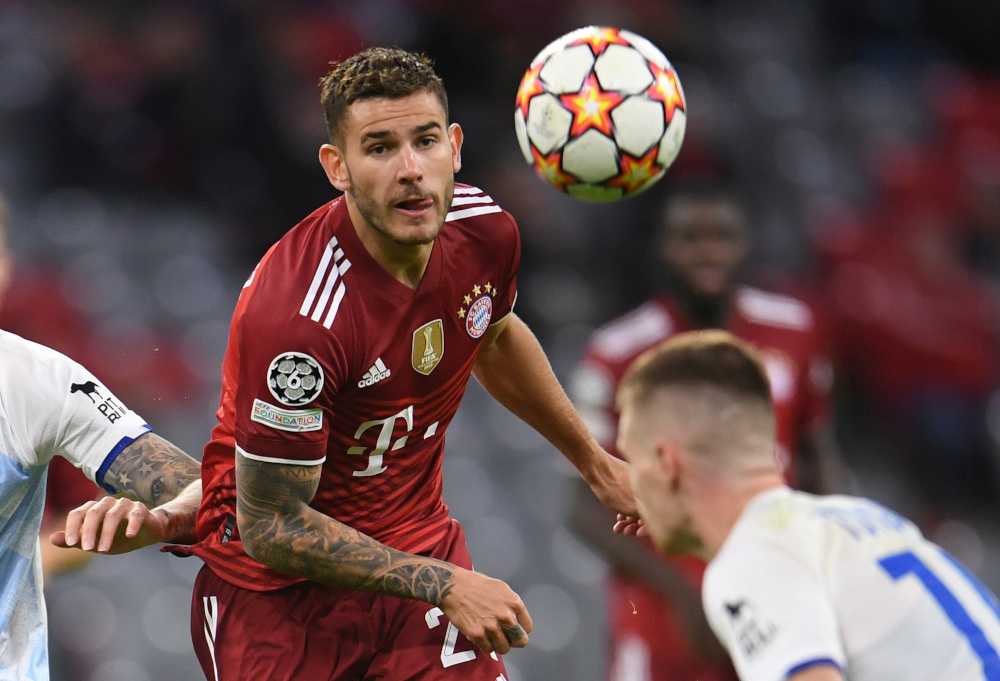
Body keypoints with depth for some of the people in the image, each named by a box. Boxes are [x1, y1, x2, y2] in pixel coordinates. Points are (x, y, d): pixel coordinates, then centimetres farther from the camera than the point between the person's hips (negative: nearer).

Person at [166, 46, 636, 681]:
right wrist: (442, 586, -27)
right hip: (279, 581, -5)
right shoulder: (296, 315, -31)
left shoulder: (487, 231, -10)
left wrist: (594, 461, 26)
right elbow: (269, 525, -25)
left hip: (419, 545, 5)